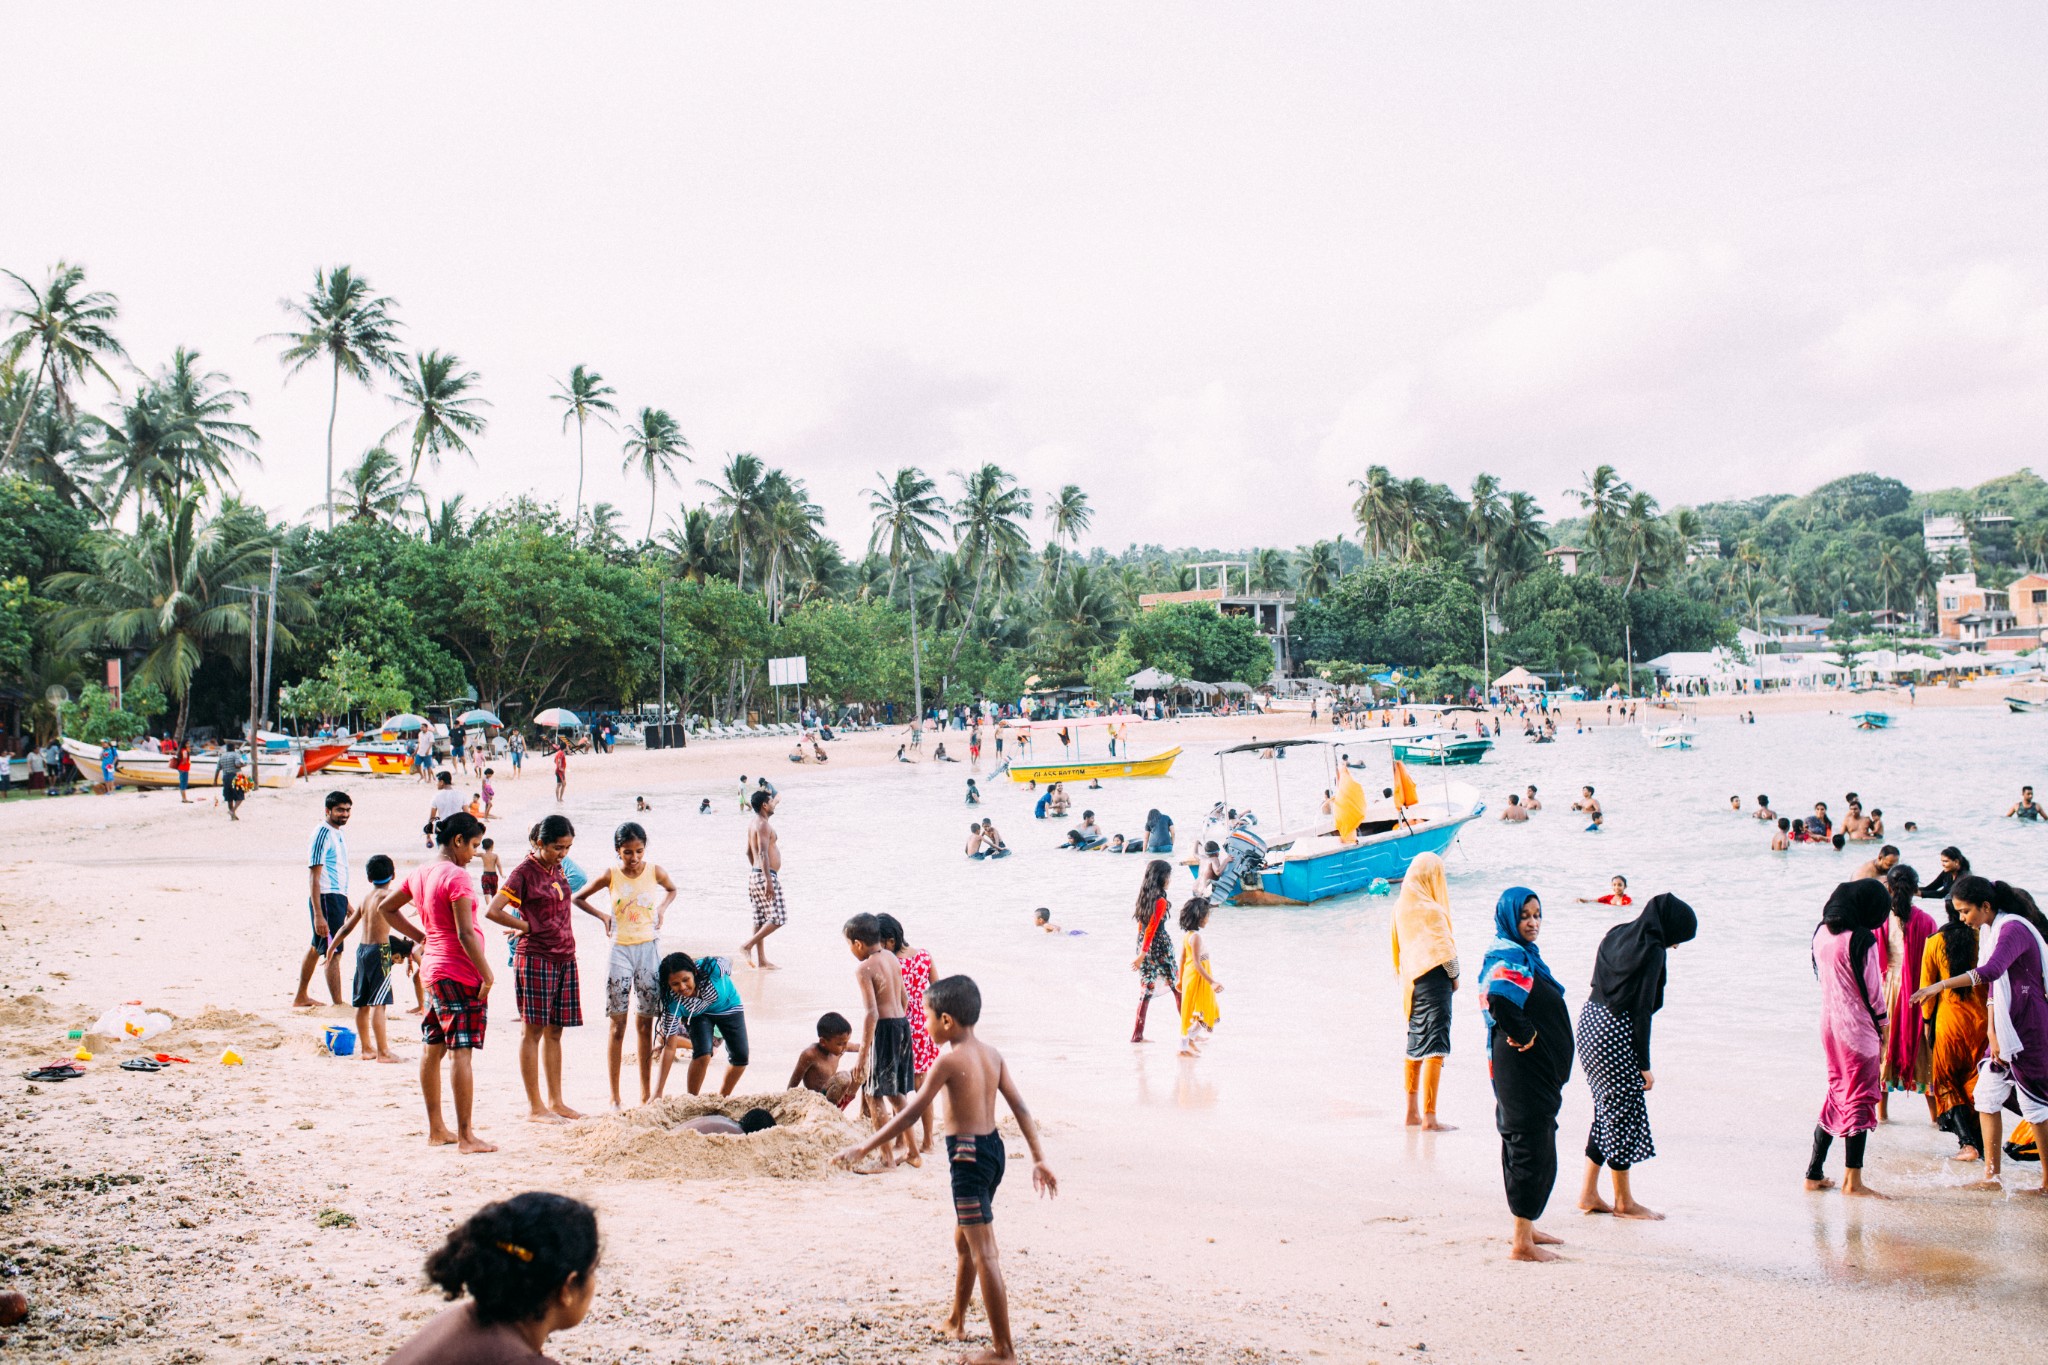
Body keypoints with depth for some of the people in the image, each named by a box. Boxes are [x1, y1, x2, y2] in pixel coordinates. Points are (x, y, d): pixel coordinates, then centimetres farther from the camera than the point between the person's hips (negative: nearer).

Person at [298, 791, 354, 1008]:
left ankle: (301, 998, 31)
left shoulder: (338, 833, 14)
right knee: (332, 952, -11)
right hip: (326, 898, -10)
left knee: (317, 947, 19)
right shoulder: (323, 833, -15)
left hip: (337, 896, 10)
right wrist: (318, 915, -23)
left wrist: (346, 904, 24)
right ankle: (338, 1006, -12)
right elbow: (314, 877, -19)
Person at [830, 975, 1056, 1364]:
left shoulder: (949, 1060, -16)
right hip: (993, 1148, 9)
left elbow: (911, 1114, -16)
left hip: (967, 1155, -9)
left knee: (982, 1252, -4)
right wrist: (1038, 1157, 13)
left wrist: (863, 1149, -12)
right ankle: (956, 1322, 41)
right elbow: (1020, 1107, 7)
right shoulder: (992, 1055, 6)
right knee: (963, 1241, 25)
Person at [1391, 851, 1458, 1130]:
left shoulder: (1400, 907, 6)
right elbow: (1445, 948, -14)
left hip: (1411, 980, 8)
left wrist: (1404, 976, 18)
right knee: (1435, 1048, -7)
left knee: (1415, 1048, 16)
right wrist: (1455, 976, 2)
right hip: (1434, 979, -8)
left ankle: (1412, 1113, 21)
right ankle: (1429, 1118, -9)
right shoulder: (1432, 911, -16)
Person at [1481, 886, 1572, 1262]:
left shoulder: (1523, 953, 14)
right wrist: (1523, 1034, -22)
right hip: (1522, 1069, -10)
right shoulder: (1508, 956, -18)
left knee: (1523, 1144, 18)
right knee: (1532, 1150, -5)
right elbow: (1499, 998, -36)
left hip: (1539, 1070, 10)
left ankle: (1527, 1227, 30)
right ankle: (1522, 1243, 1)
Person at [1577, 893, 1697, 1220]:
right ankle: (1623, 1202, 13)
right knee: (1623, 1113, 3)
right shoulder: (1652, 950, -14)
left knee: (1607, 1110, 16)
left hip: (1590, 1021, 9)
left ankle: (1589, 1193, 20)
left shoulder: (1618, 935, 11)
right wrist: (1644, 1066, -12)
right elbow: (1642, 1011, -16)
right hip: (1615, 1035, -9)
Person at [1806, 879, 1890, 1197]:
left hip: (1829, 1021, 7)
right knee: (1859, 1098, 2)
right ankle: (1852, 1180, 5)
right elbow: (1873, 989, -12)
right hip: (1858, 1026, -7)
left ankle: (1814, 1174, 18)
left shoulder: (1822, 932, 5)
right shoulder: (1862, 939, -17)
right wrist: (1882, 1029, 1)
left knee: (1839, 1093, 17)